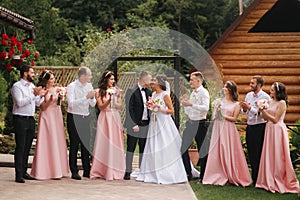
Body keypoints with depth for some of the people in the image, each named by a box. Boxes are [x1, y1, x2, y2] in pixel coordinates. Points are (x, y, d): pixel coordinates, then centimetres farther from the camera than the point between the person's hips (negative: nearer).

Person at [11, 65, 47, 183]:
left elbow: (37, 103, 17)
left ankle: (24, 172, 18)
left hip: (30, 119, 7)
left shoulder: (32, 86, 15)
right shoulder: (17, 86, -8)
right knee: (20, 147, -7)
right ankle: (19, 174, -5)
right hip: (20, 119, -7)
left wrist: (41, 96, -2)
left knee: (27, 147, 10)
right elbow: (20, 102, -19)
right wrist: (34, 95, -22)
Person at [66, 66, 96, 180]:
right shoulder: (71, 87, -10)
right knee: (74, 145, -1)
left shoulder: (89, 86, 7)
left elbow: (93, 104, 9)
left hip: (86, 118, 5)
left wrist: (92, 97, -13)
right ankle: (74, 172, 4)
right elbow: (71, 103, -23)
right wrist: (86, 97, -27)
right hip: (74, 118, -5)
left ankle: (87, 171, 14)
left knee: (86, 144, 7)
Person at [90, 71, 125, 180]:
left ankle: (115, 170, 7)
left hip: (115, 118, 3)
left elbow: (119, 105, 9)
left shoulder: (116, 91, 9)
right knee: (104, 143, -3)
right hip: (105, 119, -3)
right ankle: (101, 170, 3)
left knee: (116, 143, 1)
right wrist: (109, 99, -18)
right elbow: (101, 107, -6)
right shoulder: (99, 92, 0)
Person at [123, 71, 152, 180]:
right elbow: (129, 109, -11)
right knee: (130, 148, 0)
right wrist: (134, 124, -16)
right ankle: (128, 171, 5)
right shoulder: (132, 91, -7)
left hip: (146, 125, 6)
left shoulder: (148, 92, 12)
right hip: (135, 124, -6)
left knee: (143, 149, 10)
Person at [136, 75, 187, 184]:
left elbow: (171, 110, -8)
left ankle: (167, 175, 1)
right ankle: (154, 174, 13)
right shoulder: (153, 94, 13)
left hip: (163, 123, -7)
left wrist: (161, 110, -19)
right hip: (154, 123, 7)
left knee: (165, 149, -5)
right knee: (153, 149, 6)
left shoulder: (165, 95, -7)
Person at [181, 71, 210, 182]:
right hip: (190, 123, 8)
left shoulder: (204, 92, -8)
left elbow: (205, 108, -24)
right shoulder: (193, 93, 16)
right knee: (183, 148, 4)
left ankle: (202, 176, 11)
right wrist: (185, 103, 4)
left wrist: (191, 104, -25)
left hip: (200, 124, -8)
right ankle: (188, 174, 14)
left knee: (202, 150, 2)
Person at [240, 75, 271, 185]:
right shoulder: (248, 95, 11)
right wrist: (244, 109, -5)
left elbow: (264, 114, -18)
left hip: (260, 127, -6)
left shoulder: (265, 97, -9)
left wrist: (250, 108, -20)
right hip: (250, 127, 7)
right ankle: (254, 178, 22)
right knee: (251, 154, 11)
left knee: (258, 155, -2)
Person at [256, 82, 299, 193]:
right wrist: (262, 111, -4)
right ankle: (270, 182, 16)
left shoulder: (282, 103, -11)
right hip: (269, 130, 8)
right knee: (269, 156, 9)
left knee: (277, 157, -1)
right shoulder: (271, 102, 12)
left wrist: (264, 111, -14)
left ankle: (279, 183, 8)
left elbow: (275, 119, -15)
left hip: (277, 130, -8)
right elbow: (266, 118, 12)